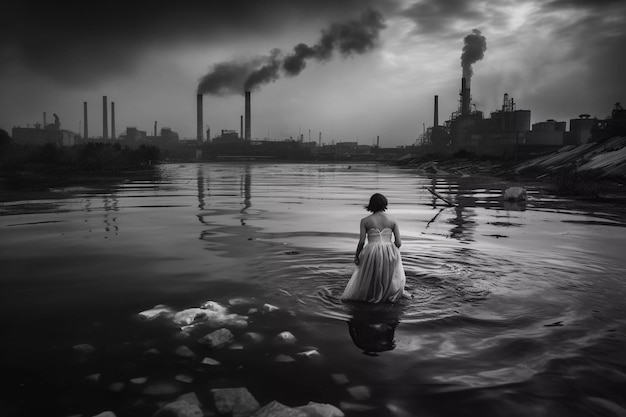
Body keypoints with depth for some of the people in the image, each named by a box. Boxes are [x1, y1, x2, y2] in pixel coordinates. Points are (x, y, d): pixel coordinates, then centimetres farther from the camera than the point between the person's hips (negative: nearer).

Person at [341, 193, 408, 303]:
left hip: (372, 253, -2)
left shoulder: (365, 221, 2)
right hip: (389, 254, 2)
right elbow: (399, 242, 2)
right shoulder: (392, 221, 7)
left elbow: (361, 242, -5)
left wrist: (356, 256, 9)